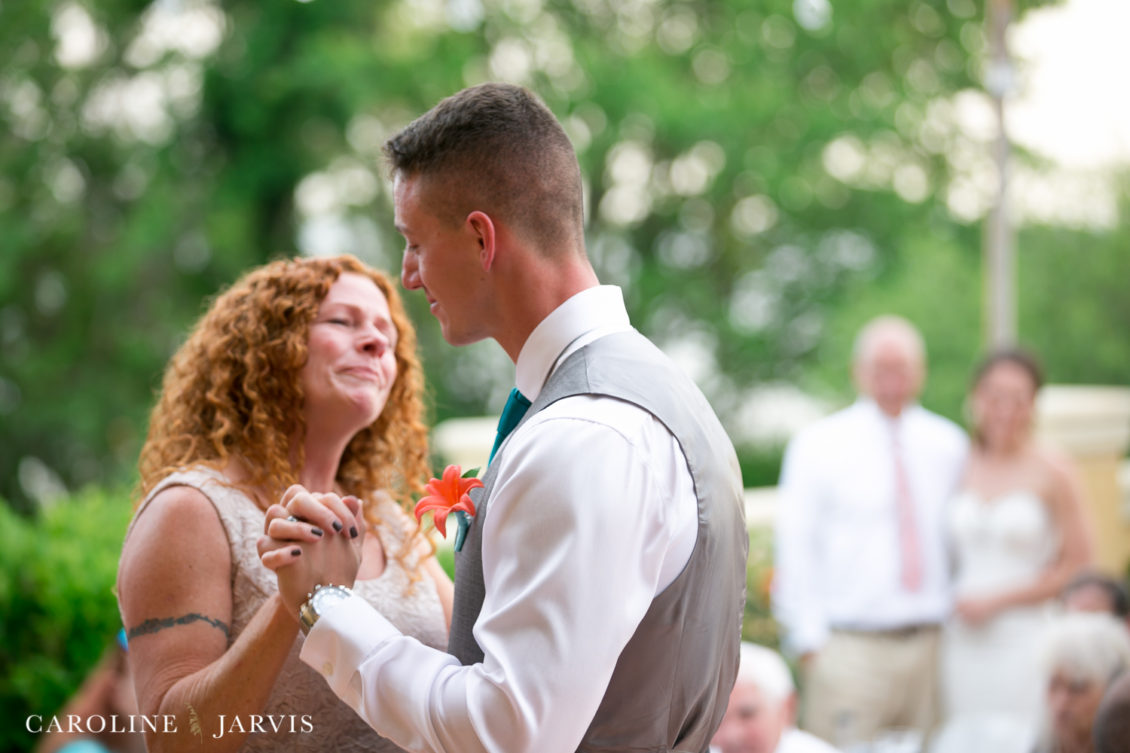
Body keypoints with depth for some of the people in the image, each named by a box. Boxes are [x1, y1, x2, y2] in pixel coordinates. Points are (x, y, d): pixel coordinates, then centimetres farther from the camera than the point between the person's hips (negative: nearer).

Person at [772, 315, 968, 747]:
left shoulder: (947, 445, 11)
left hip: (927, 644, 3)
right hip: (849, 648, -3)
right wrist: (810, 642, -5)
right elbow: (795, 550, 0)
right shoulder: (819, 445, 2)